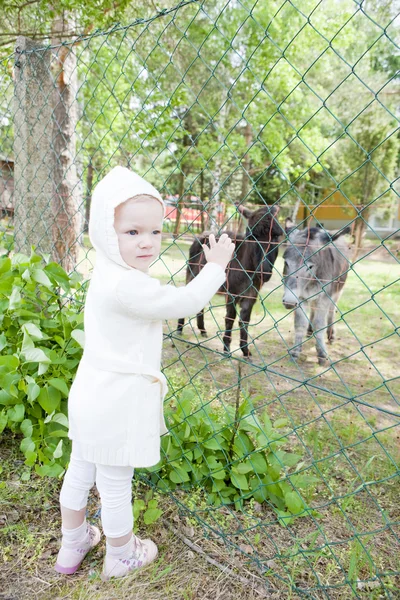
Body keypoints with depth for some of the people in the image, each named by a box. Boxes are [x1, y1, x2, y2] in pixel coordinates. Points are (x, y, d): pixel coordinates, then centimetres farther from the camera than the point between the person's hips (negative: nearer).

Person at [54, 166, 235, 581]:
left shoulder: (107, 274, 3)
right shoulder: (128, 286, -28)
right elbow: (187, 302, -22)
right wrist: (216, 266, -9)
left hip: (92, 397, 10)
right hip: (117, 406, -9)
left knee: (80, 473, 24)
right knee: (115, 485, 13)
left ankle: (72, 546, 48)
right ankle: (120, 557, 39)